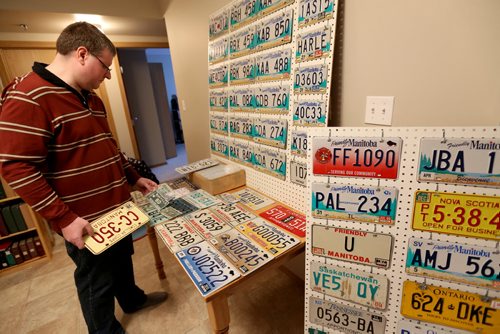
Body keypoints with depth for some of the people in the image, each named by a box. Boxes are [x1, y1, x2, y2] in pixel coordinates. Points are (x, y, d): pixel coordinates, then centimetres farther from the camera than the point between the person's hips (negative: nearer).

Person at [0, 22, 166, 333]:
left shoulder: (90, 98, 10)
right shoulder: (28, 97, -19)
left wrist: (134, 177, 14)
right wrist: (64, 219, -23)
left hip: (117, 207, 9)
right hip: (86, 220, -8)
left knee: (122, 260, 28)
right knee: (97, 281, 14)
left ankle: (132, 299, 53)